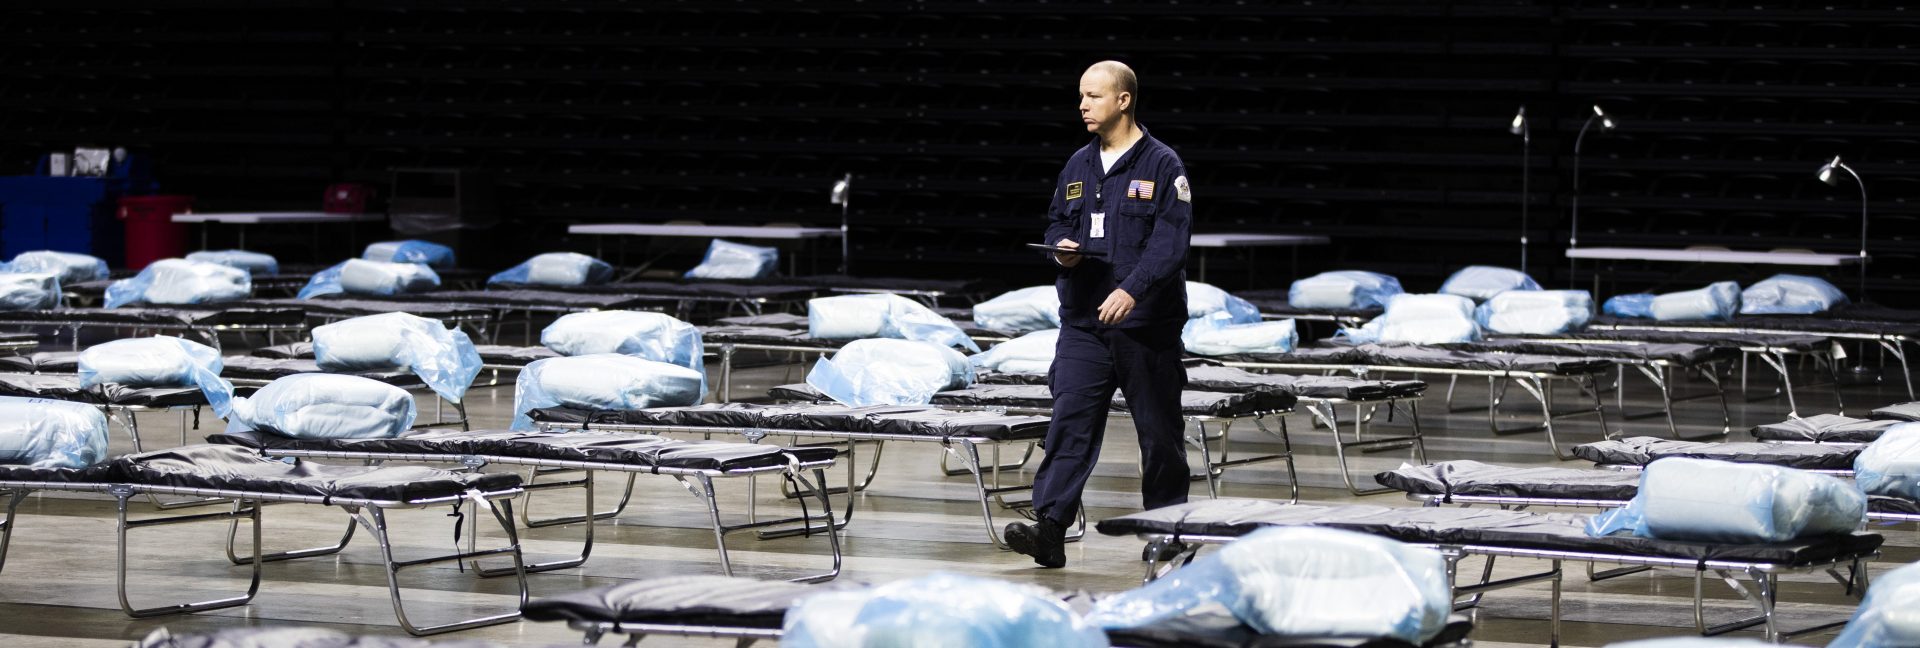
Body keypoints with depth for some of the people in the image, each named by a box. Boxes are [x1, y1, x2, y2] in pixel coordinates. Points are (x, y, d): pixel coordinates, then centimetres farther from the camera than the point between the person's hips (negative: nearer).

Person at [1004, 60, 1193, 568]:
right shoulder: (1078, 166, 13)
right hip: (1083, 322, 4)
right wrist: (1062, 249, -2)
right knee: (1069, 422, -8)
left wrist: (1132, 289, -29)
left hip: (1147, 323, -4)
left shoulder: (1162, 166, -6)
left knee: (1159, 431, 5)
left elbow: (1170, 241, -15)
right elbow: (1057, 222, 23)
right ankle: (1050, 528, -15)